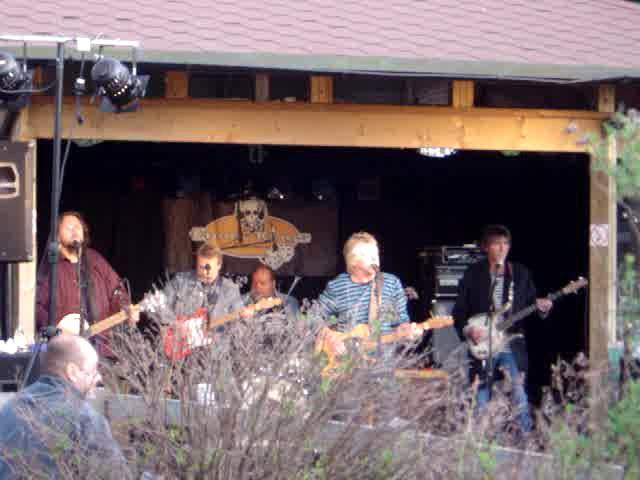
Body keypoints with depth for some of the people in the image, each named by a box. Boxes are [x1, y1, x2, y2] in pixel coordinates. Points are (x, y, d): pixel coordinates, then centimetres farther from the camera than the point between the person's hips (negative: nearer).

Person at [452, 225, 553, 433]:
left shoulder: (520, 273, 9)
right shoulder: (473, 275, 4)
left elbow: (530, 304, 9)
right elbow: (458, 312, 5)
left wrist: (540, 306, -12)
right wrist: (467, 330, -10)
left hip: (512, 344, 0)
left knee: (519, 396, -11)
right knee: (481, 399, 4)